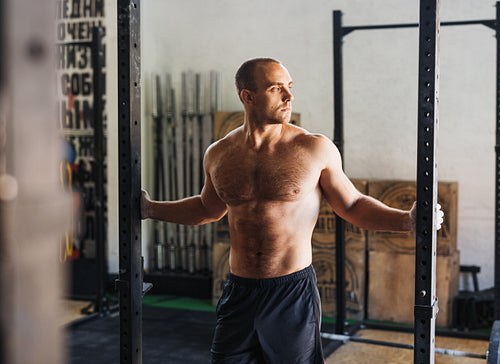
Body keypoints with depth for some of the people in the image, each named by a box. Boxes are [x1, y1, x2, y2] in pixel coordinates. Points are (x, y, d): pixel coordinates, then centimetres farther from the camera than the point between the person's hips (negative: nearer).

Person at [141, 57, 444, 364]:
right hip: (239, 292, 3)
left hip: (294, 293, -2)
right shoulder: (219, 155, 2)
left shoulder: (316, 149, -7)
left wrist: (407, 220, -10)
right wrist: (150, 209, 18)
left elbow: (352, 205, 3)